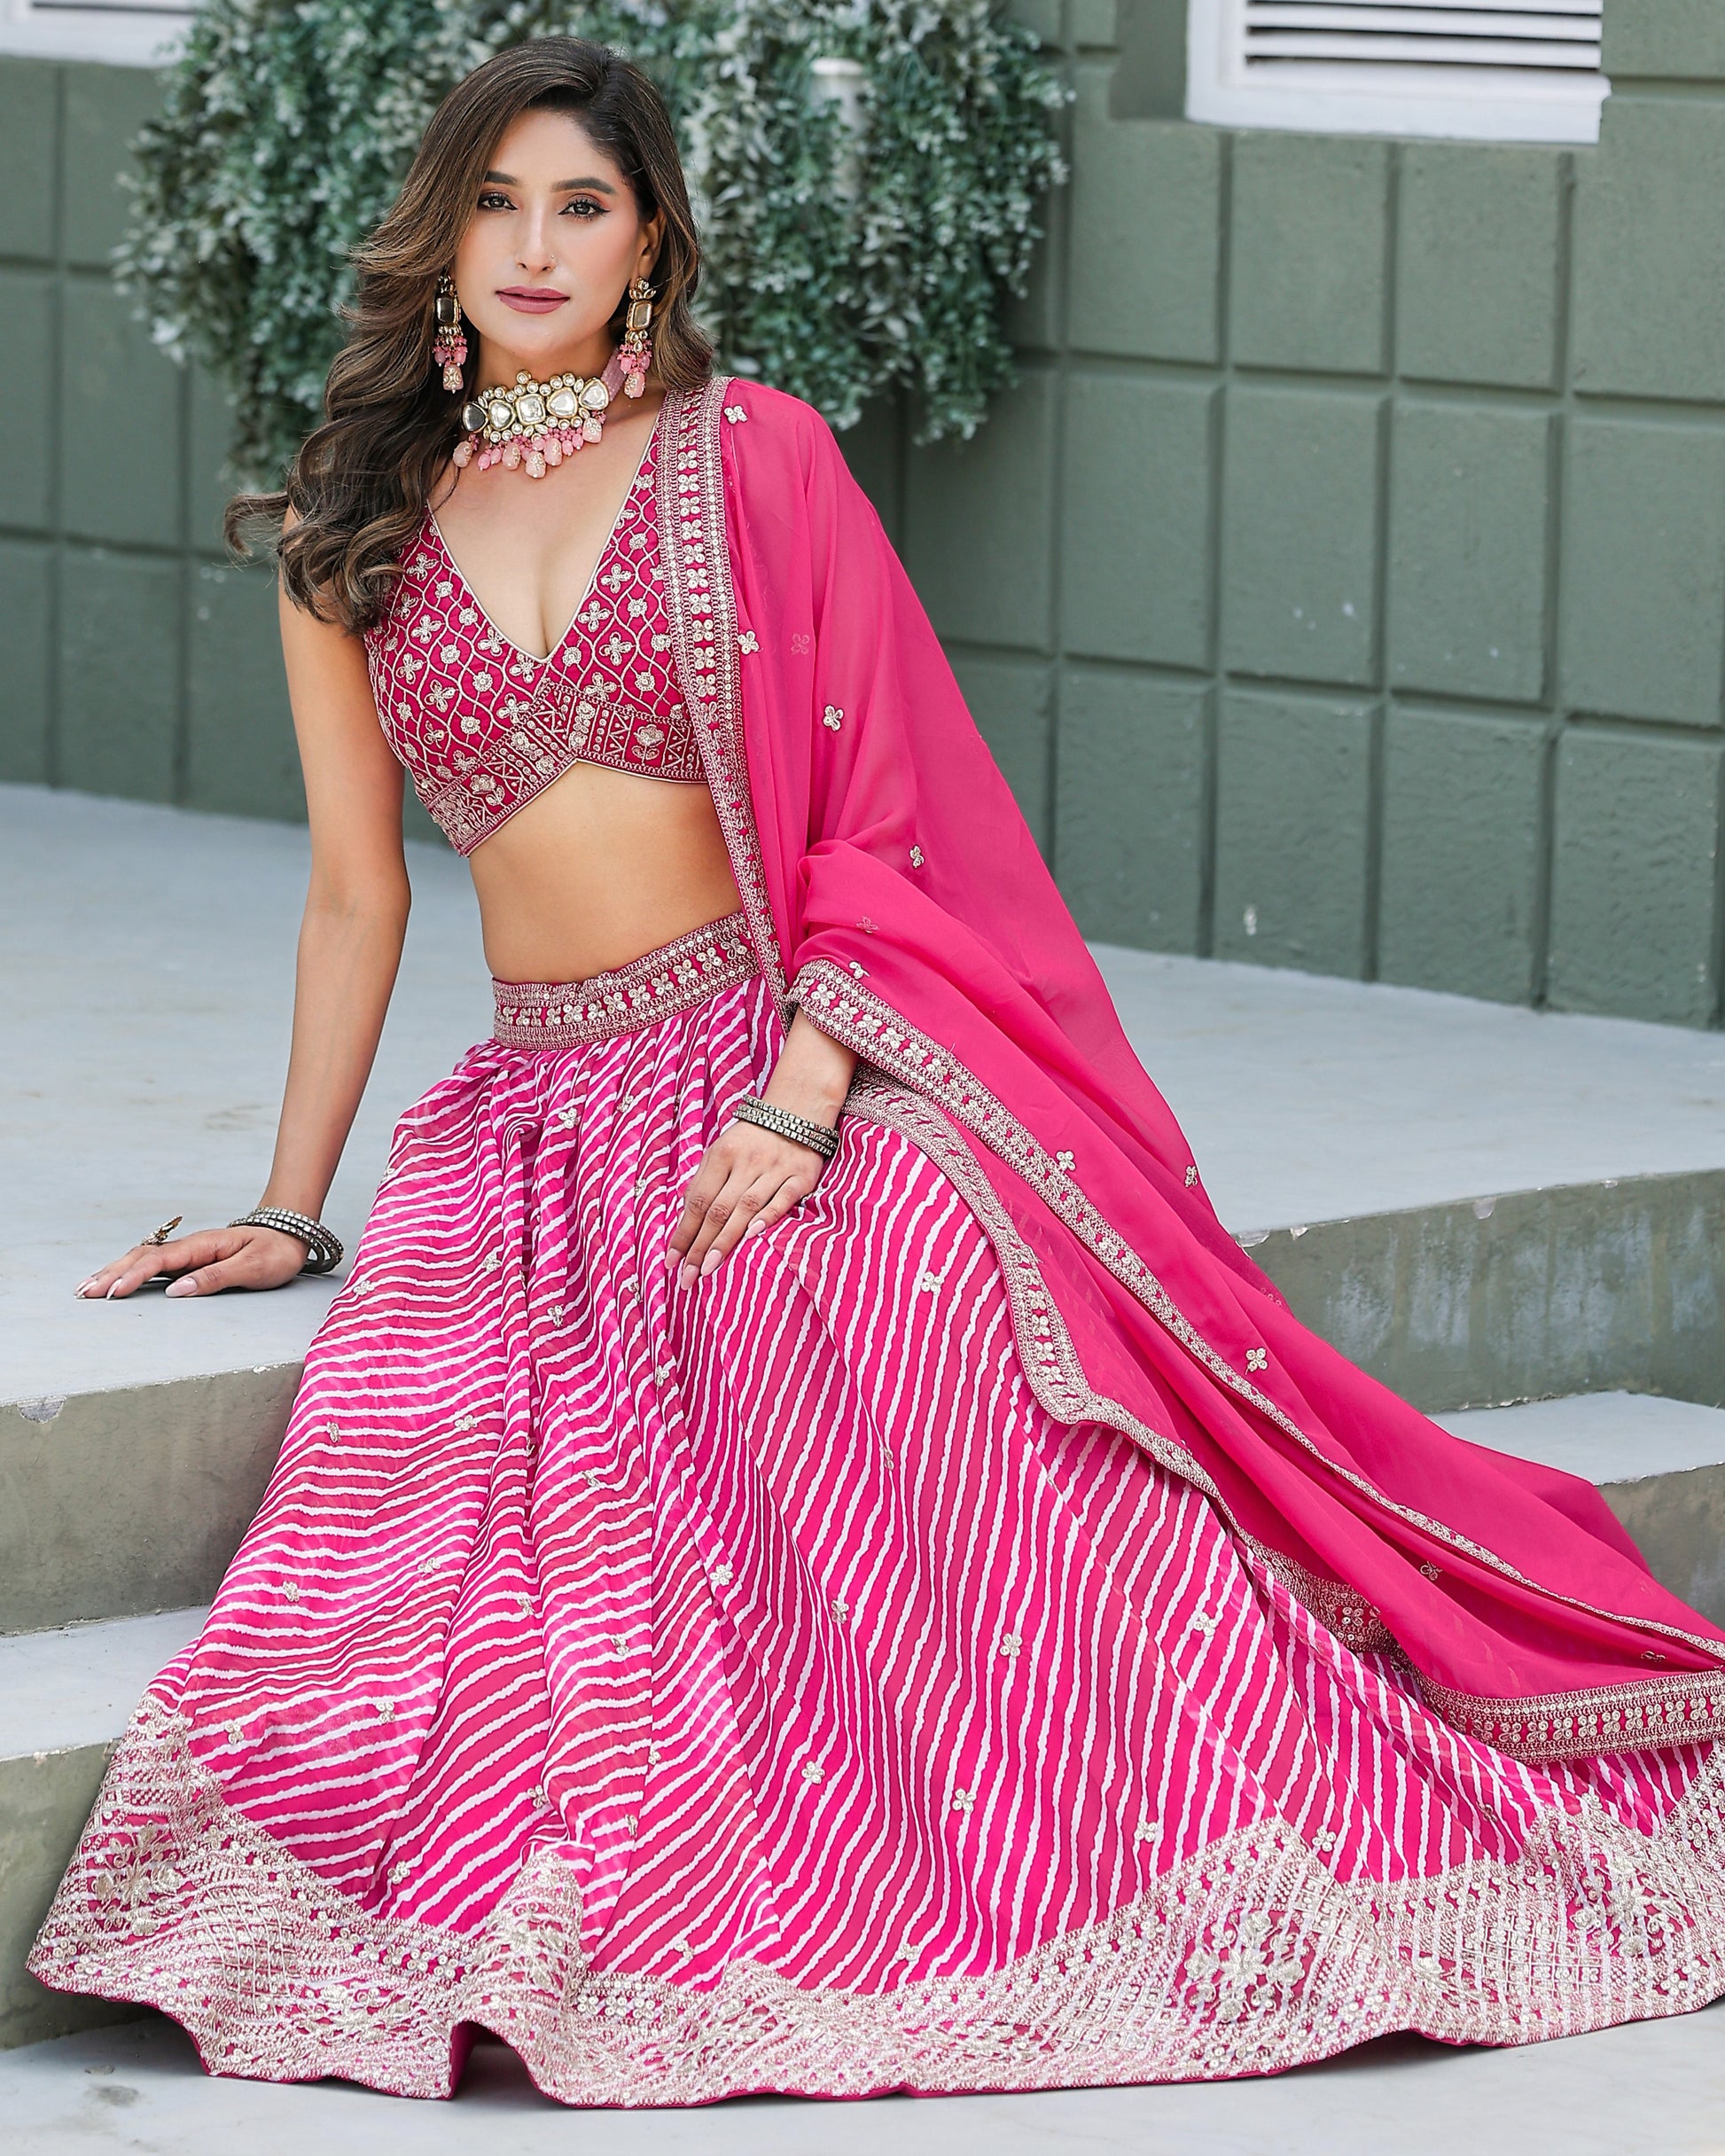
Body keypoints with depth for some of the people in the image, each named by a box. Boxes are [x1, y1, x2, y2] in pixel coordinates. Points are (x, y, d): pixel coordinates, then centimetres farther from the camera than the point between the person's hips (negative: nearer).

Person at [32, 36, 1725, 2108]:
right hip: (539, 1108, 3)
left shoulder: (750, 460, 4)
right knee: (414, 1412, -26)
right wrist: (288, 1207, 12)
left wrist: (803, 1088, -15)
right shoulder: (348, 533, 11)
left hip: (799, 1062, -3)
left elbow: (879, 813, -1)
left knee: (905, 1286, -31)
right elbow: (355, 890, 16)